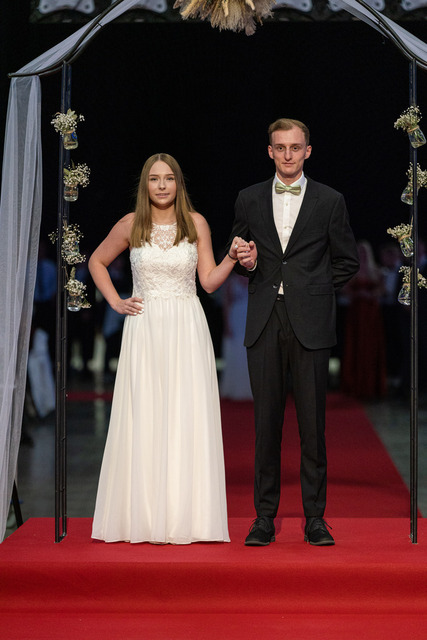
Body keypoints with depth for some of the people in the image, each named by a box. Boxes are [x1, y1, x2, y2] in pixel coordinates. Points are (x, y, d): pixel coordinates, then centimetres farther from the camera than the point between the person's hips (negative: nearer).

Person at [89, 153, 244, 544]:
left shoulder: (196, 223, 4)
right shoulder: (131, 226, 3)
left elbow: (209, 281, 5)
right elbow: (96, 262, 18)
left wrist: (232, 258, -12)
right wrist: (116, 302, 7)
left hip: (187, 329, 0)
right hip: (145, 328, 0)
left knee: (188, 417, -3)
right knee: (144, 418, -1)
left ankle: (184, 517, 2)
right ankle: (144, 517, 5)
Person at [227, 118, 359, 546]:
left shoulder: (329, 201, 5)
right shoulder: (249, 200, 10)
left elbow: (347, 261, 11)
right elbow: (238, 254, 19)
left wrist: (314, 289, 4)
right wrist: (247, 263, -2)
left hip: (310, 325, -1)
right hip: (264, 323, 2)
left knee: (312, 422, 0)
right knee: (266, 420, 3)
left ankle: (315, 518, 8)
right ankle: (265, 517, 9)